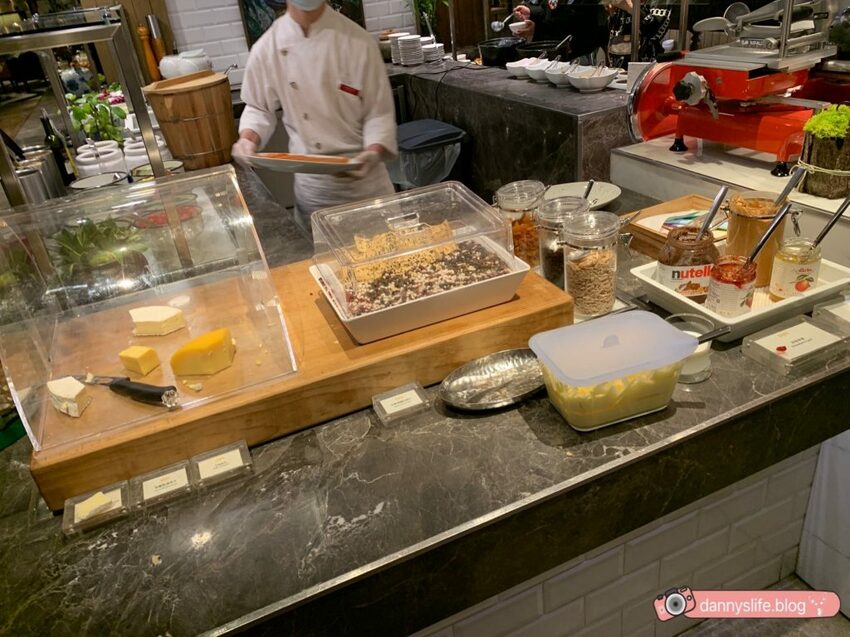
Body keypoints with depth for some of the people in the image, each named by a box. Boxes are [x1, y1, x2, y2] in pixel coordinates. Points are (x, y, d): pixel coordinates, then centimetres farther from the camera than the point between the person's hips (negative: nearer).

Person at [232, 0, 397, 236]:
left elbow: (379, 112, -6)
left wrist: (373, 154, -24)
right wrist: (248, 139, -9)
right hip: (311, 182, 1)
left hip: (364, 177, -1)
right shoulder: (267, 49, -3)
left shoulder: (358, 42, -9)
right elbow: (259, 107, 10)